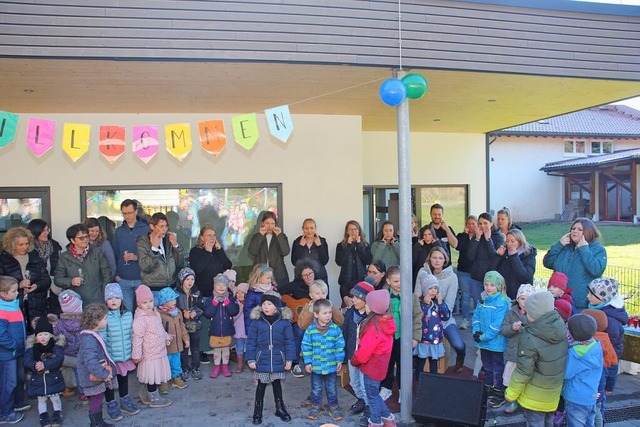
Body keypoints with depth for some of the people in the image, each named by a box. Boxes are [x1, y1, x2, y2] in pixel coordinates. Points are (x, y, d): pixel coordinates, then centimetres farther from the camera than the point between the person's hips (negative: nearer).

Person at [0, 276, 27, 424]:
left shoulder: (14, 304, 3)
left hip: (19, 350, 9)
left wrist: (24, 341, 10)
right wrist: (14, 345, -18)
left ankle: (18, 403, 41)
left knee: (20, 378, 23)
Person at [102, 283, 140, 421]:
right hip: (111, 357, -4)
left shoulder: (128, 315, -2)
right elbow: (102, 339, -16)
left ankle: (125, 402, 38)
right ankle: (111, 406, 29)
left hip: (126, 355, 4)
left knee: (124, 378, 21)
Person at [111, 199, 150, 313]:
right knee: (128, 310, 9)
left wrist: (137, 257, -19)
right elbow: (115, 254, 10)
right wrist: (116, 274, 4)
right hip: (123, 279, 3)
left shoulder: (146, 229, -4)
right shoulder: (119, 231, 7)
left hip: (141, 278, -3)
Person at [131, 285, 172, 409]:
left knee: (156, 375, 18)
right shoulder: (140, 319, -22)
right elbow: (137, 338, -21)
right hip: (150, 354, -8)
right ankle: (154, 399, 19)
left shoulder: (156, 314, 6)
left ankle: (148, 394, 34)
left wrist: (166, 337, 15)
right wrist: (136, 355, -20)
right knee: (152, 376, 4)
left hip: (160, 351, 8)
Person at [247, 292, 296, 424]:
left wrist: (289, 359, -3)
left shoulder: (284, 321, -7)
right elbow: (251, 341, -4)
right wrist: (251, 359, -5)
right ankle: (258, 410, 27)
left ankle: (280, 408, 33)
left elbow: (289, 341, -2)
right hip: (262, 361, 0)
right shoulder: (256, 321, -8)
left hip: (278, 361, 1)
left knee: (277, 384, 17)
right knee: (261, 385, 12)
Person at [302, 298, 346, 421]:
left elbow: (340, 346, -2)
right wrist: (308, 362, -6)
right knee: (316, 388, 16)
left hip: (331, 365, 0)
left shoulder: (336, 329, -10)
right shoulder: (310, 330, -11)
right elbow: (306, 347, -5)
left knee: (331, 388, 15)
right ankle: (316, 406, 34)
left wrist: (339, 360, -1)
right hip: (316, 365, 0)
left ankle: (333, 406, 33)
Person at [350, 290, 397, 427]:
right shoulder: (386, 321, -2)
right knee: (374, 394, 24)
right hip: (379, 364, 9)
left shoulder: (374, 326, -28)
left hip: (372, 365, -9)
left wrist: (354, 360, -6)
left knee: (372, 396, 10)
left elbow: (365, 350, -23)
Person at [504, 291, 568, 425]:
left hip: (535, 397, -6)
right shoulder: (561, 328, -13)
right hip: (554, 392, 6)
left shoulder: (530, 339, -31)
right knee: (548, 422, 26)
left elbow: (523, 372, -23)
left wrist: (510, 393, -9)